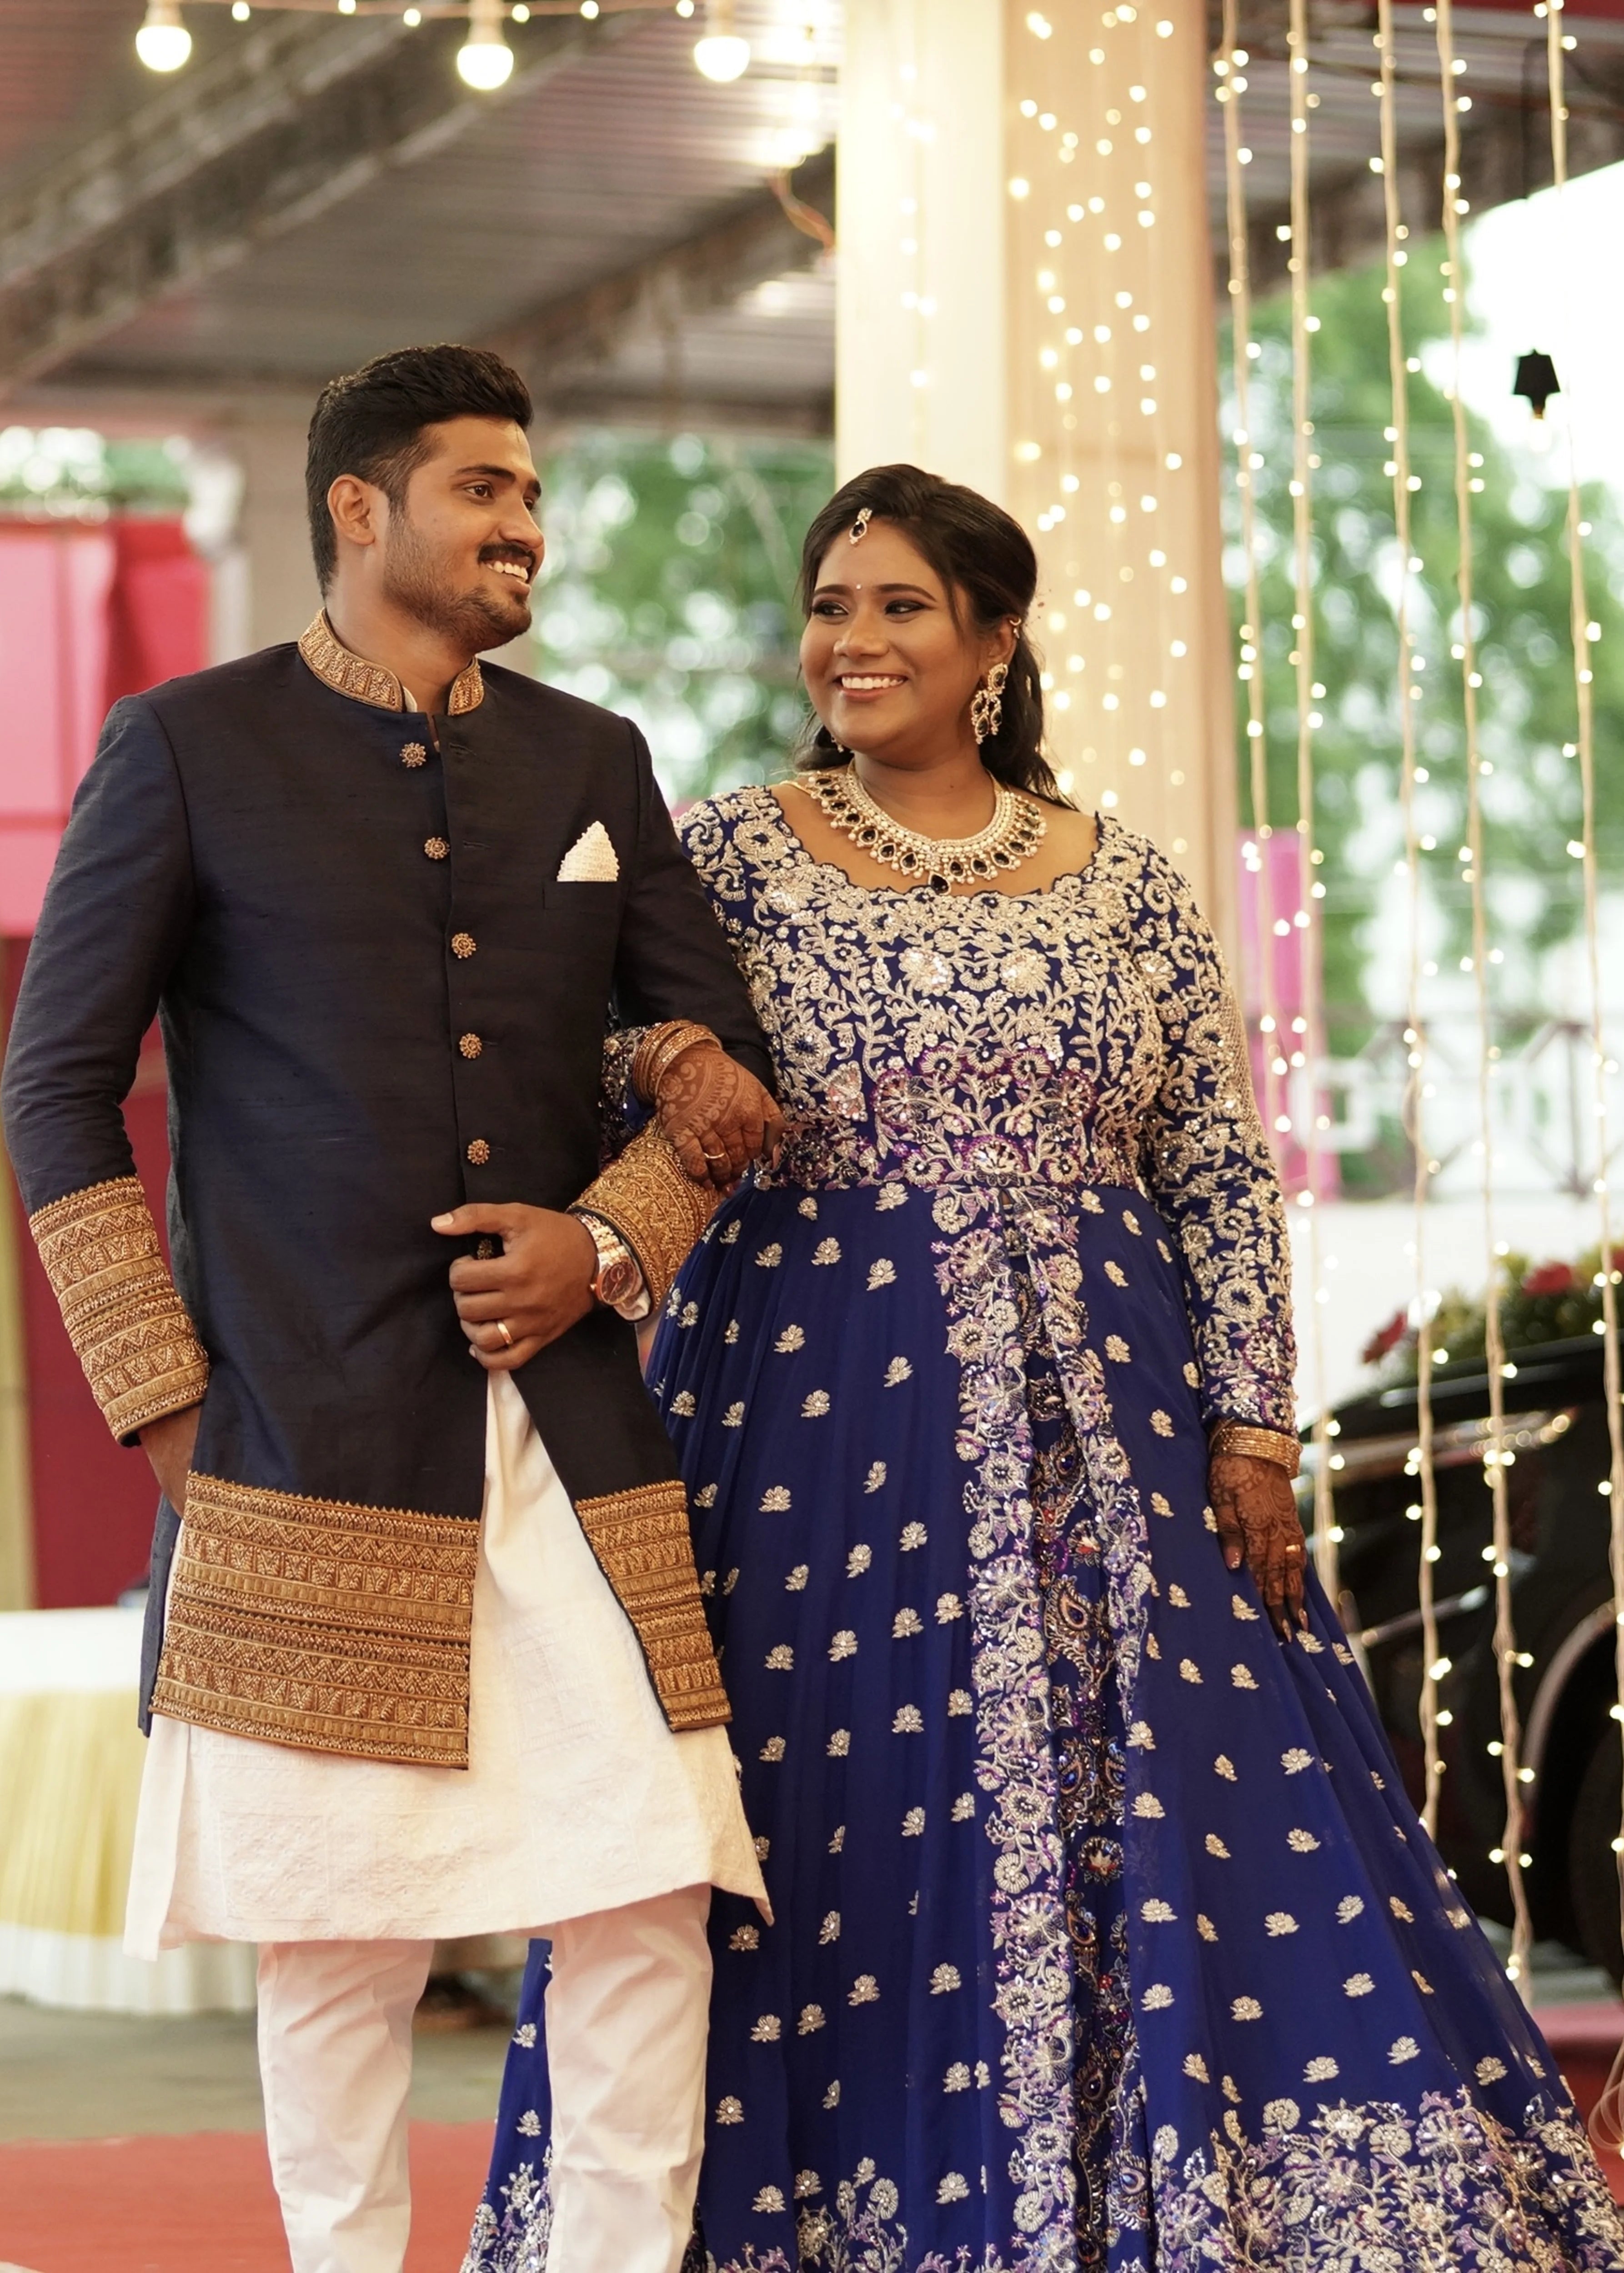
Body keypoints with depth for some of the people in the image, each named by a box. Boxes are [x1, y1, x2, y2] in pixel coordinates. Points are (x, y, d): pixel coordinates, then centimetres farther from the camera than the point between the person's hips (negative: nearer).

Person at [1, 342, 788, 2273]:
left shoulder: (590, 761, 14)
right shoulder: (187, 751, 2)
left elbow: (722, 1059, 16)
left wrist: (613, 1242, -3)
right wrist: (160, 1391, -5)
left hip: (571, 1427, 4)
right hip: (312, 1448, -4)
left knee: (651, 1892, -1)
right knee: (339, 1929, 0)